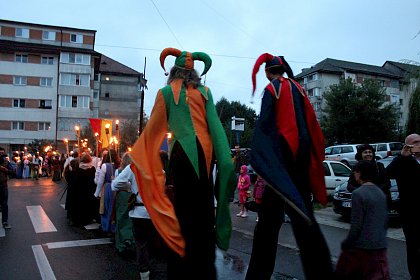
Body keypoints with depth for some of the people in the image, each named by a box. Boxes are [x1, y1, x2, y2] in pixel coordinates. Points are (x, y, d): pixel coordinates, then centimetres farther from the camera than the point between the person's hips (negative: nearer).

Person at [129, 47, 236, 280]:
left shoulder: (166, 91, 6)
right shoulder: (204, 91, 13)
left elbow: (154, 126, 7)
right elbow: (214, 124, 3)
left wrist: (138, 153, 19)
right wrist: (225, 159, 1)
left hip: (183, 151, -3)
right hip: (205, 151, 3)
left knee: (185, 209, 2)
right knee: (203, 207, 11)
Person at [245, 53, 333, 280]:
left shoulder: (271, 89, -1)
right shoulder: (297, 88, 16)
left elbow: (264, 123, -11)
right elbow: (310, 121, 15)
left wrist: (256, 155, -12)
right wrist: (312, 152, 18)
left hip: (281, 151, -6)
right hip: (301, 150, 6)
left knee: (271, 211, -2)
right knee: (301, 209, 9)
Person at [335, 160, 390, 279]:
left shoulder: (358, 193, -16)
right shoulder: (381, 193, 7)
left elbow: (356, 225, -17)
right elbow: (386, 221, 14)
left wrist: (346, 243, -6)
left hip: (361, 247, -6)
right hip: (380, 247, 6)